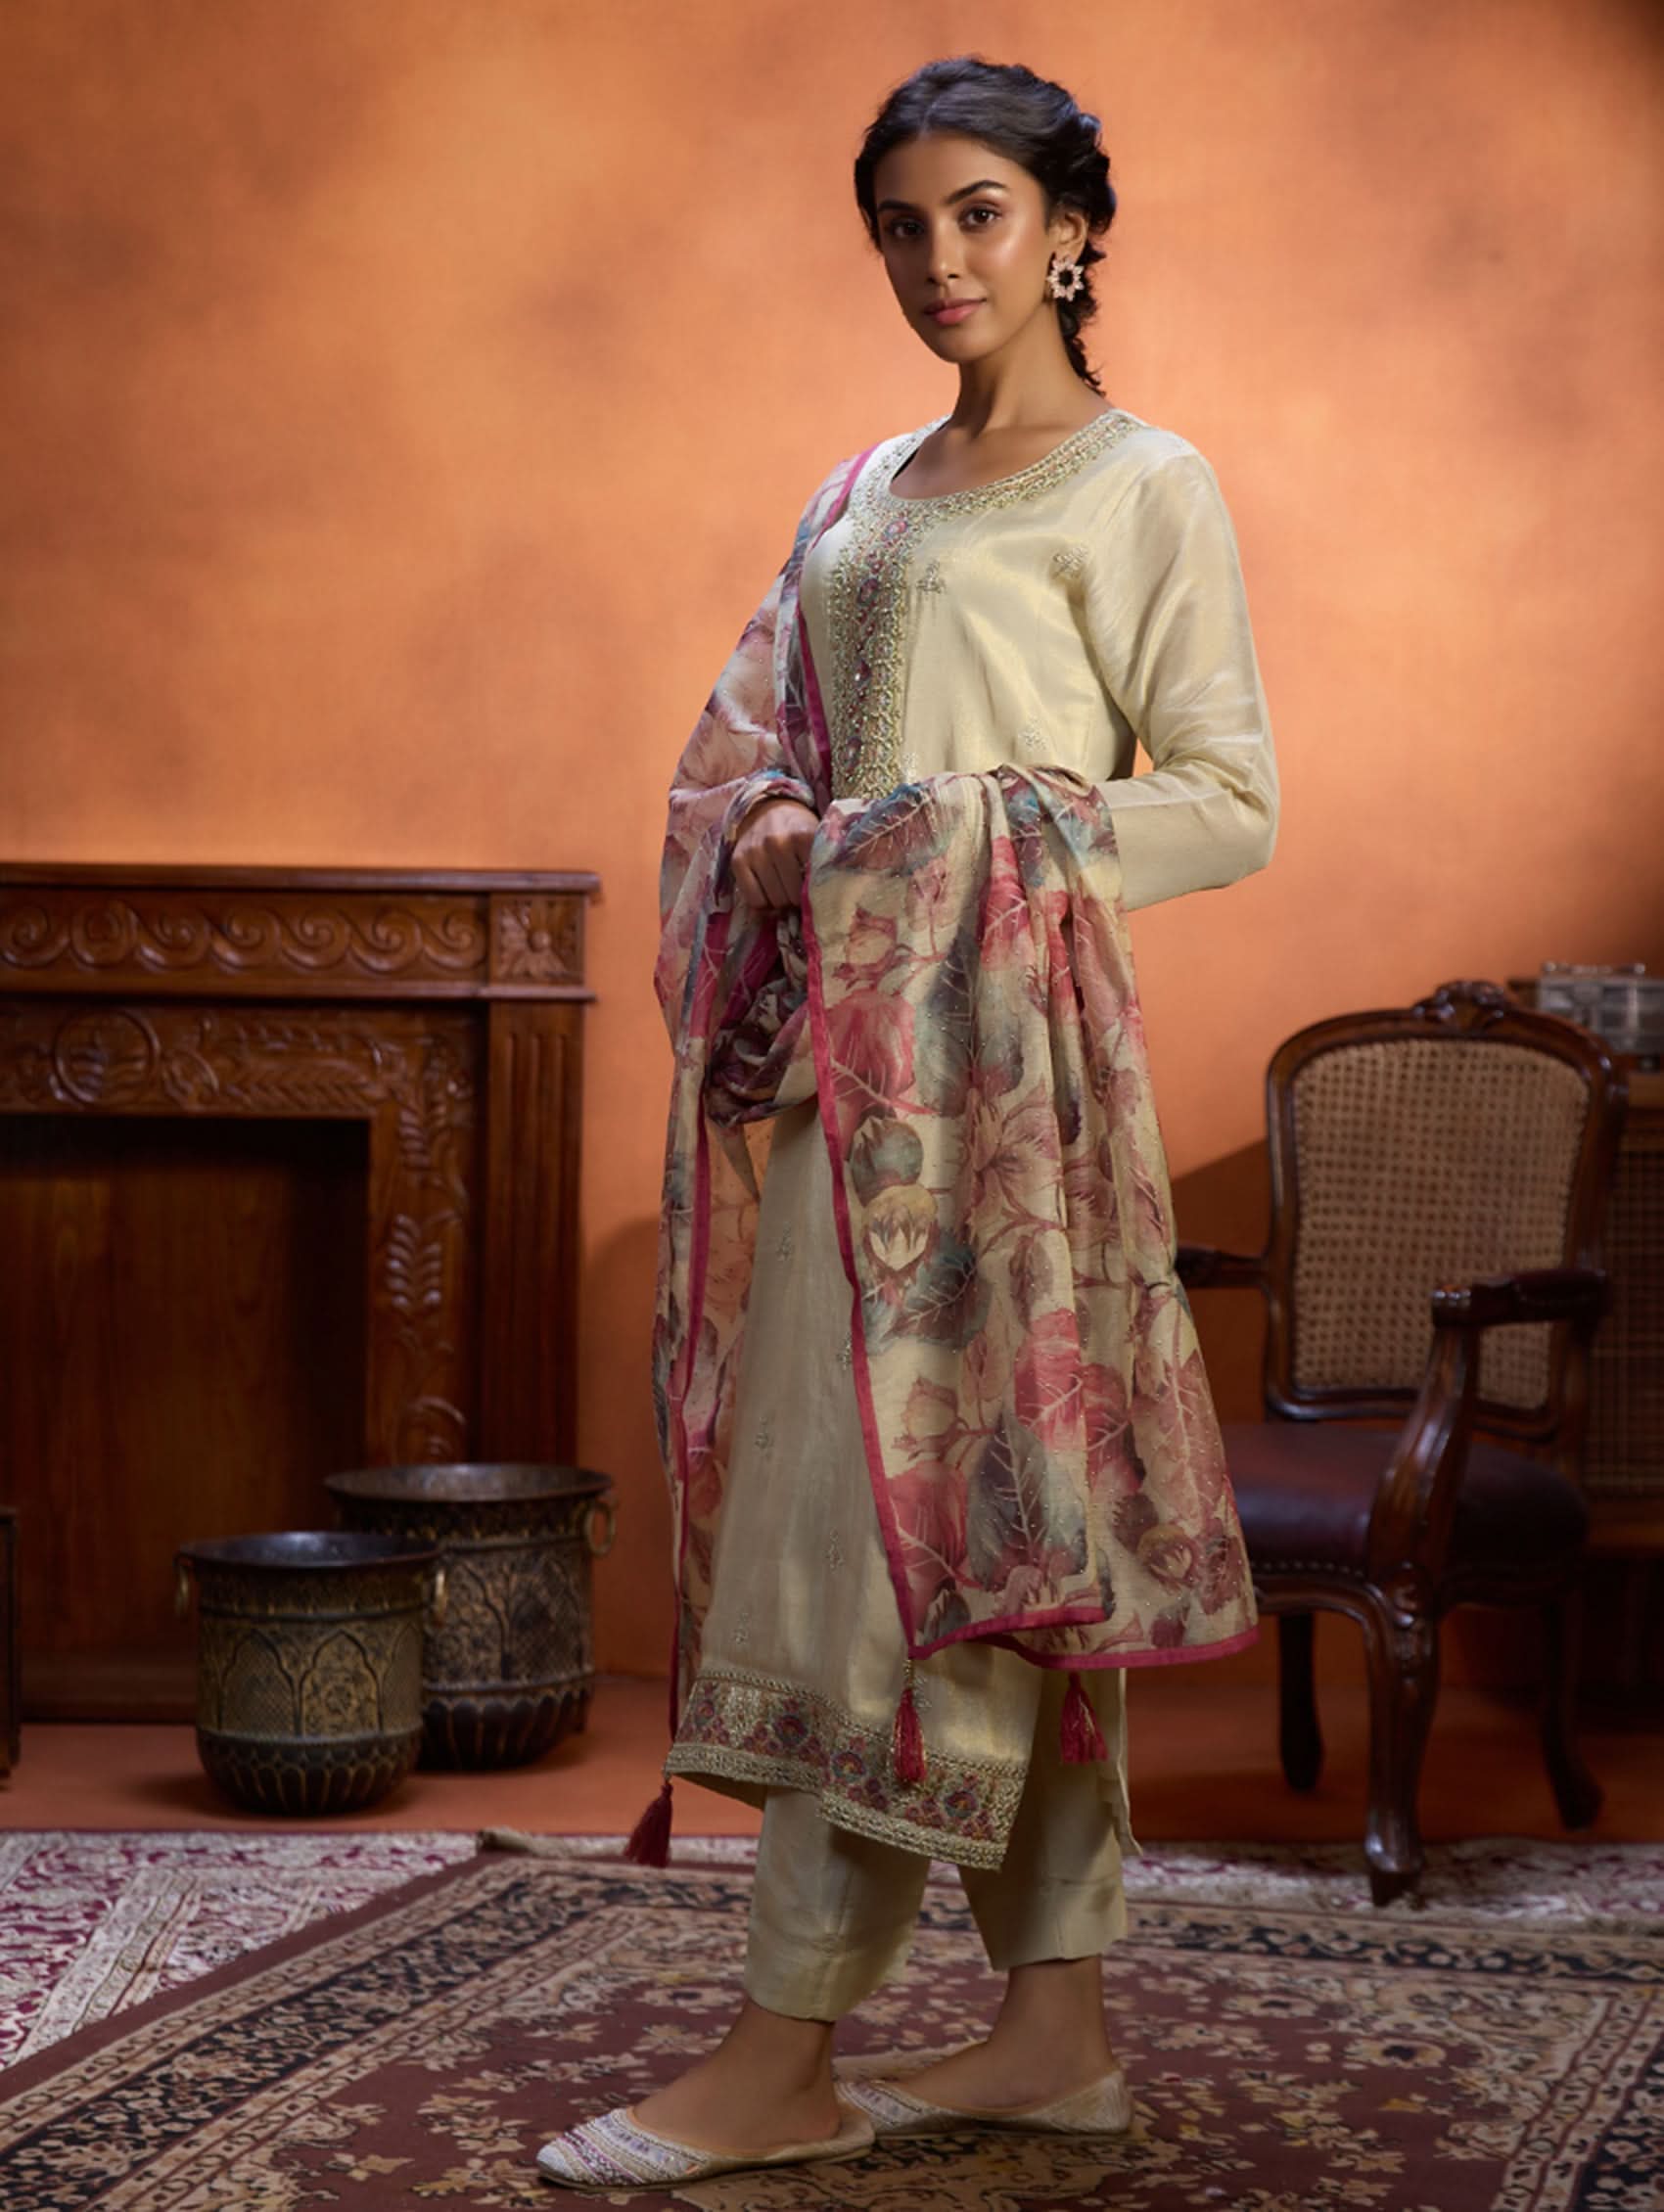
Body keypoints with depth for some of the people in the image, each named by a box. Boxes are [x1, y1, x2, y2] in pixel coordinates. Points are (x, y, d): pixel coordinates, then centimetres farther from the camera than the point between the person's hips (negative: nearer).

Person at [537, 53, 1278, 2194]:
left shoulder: (1143, 487, -2)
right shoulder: (861, 496, 18)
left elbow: (1228, 803, -7)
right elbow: (742, 752, 20)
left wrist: (950, 844, -13)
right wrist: (777, 838, -3)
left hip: (999, 1040, -7)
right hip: (855, 1039, 7)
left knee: (912, 1495, -8)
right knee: (1008, 1520, 7)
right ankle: (1058, 2021, 13)